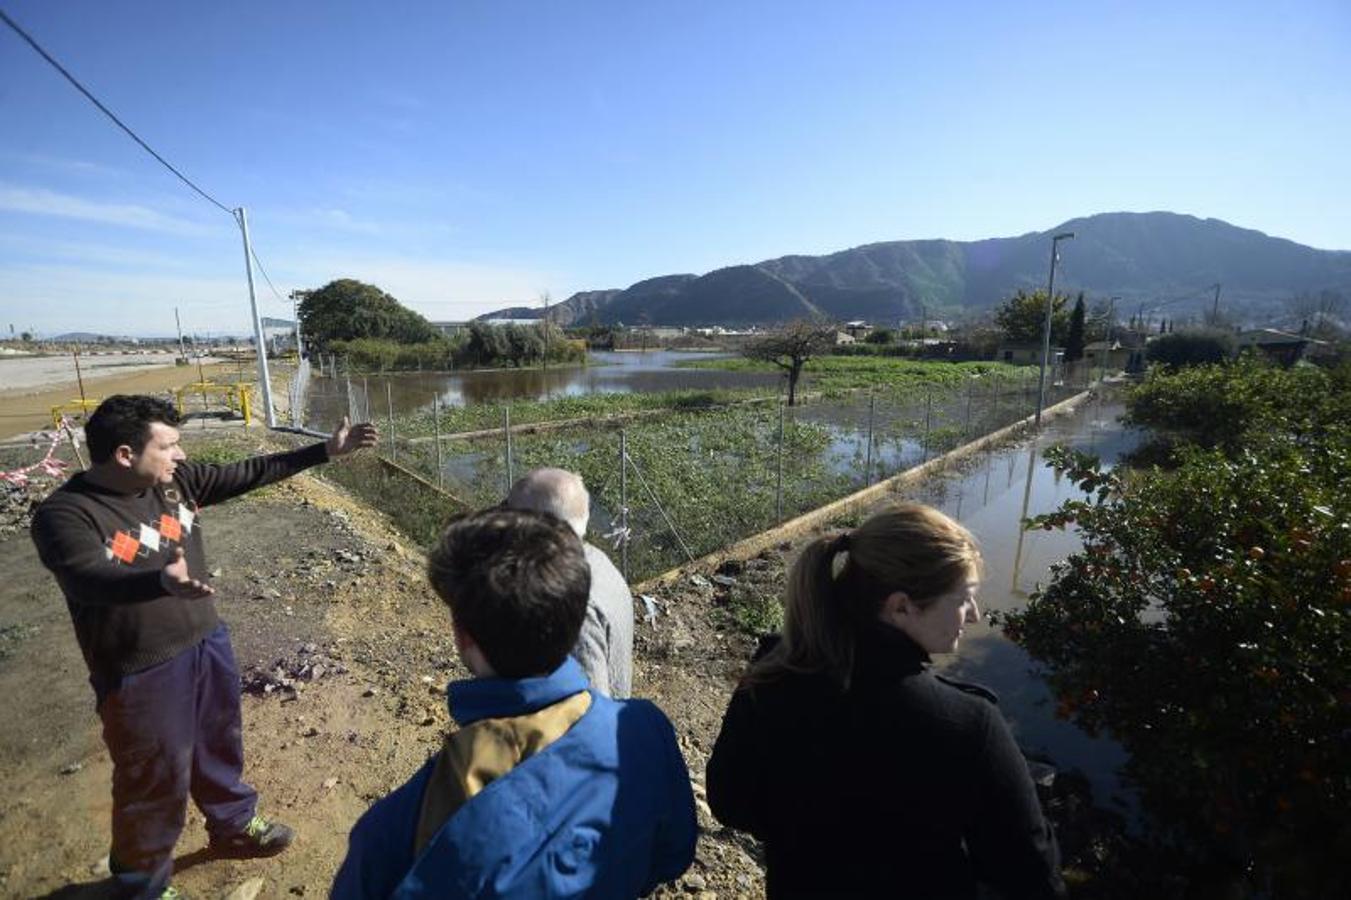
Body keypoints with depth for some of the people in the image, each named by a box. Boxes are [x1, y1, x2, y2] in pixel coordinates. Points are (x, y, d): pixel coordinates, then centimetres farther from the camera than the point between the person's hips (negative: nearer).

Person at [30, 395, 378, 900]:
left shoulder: (176, 480, -4)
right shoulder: (64, 514, -21)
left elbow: (251, 473, 1)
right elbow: (91, 580, -36)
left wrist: (327, 451, -2)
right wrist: (163, 581, -57)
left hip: (207, 644, 6)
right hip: (143, 673, -6)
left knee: (219, 748, 26)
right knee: (155, 781, 13)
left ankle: (234, 827, 51)